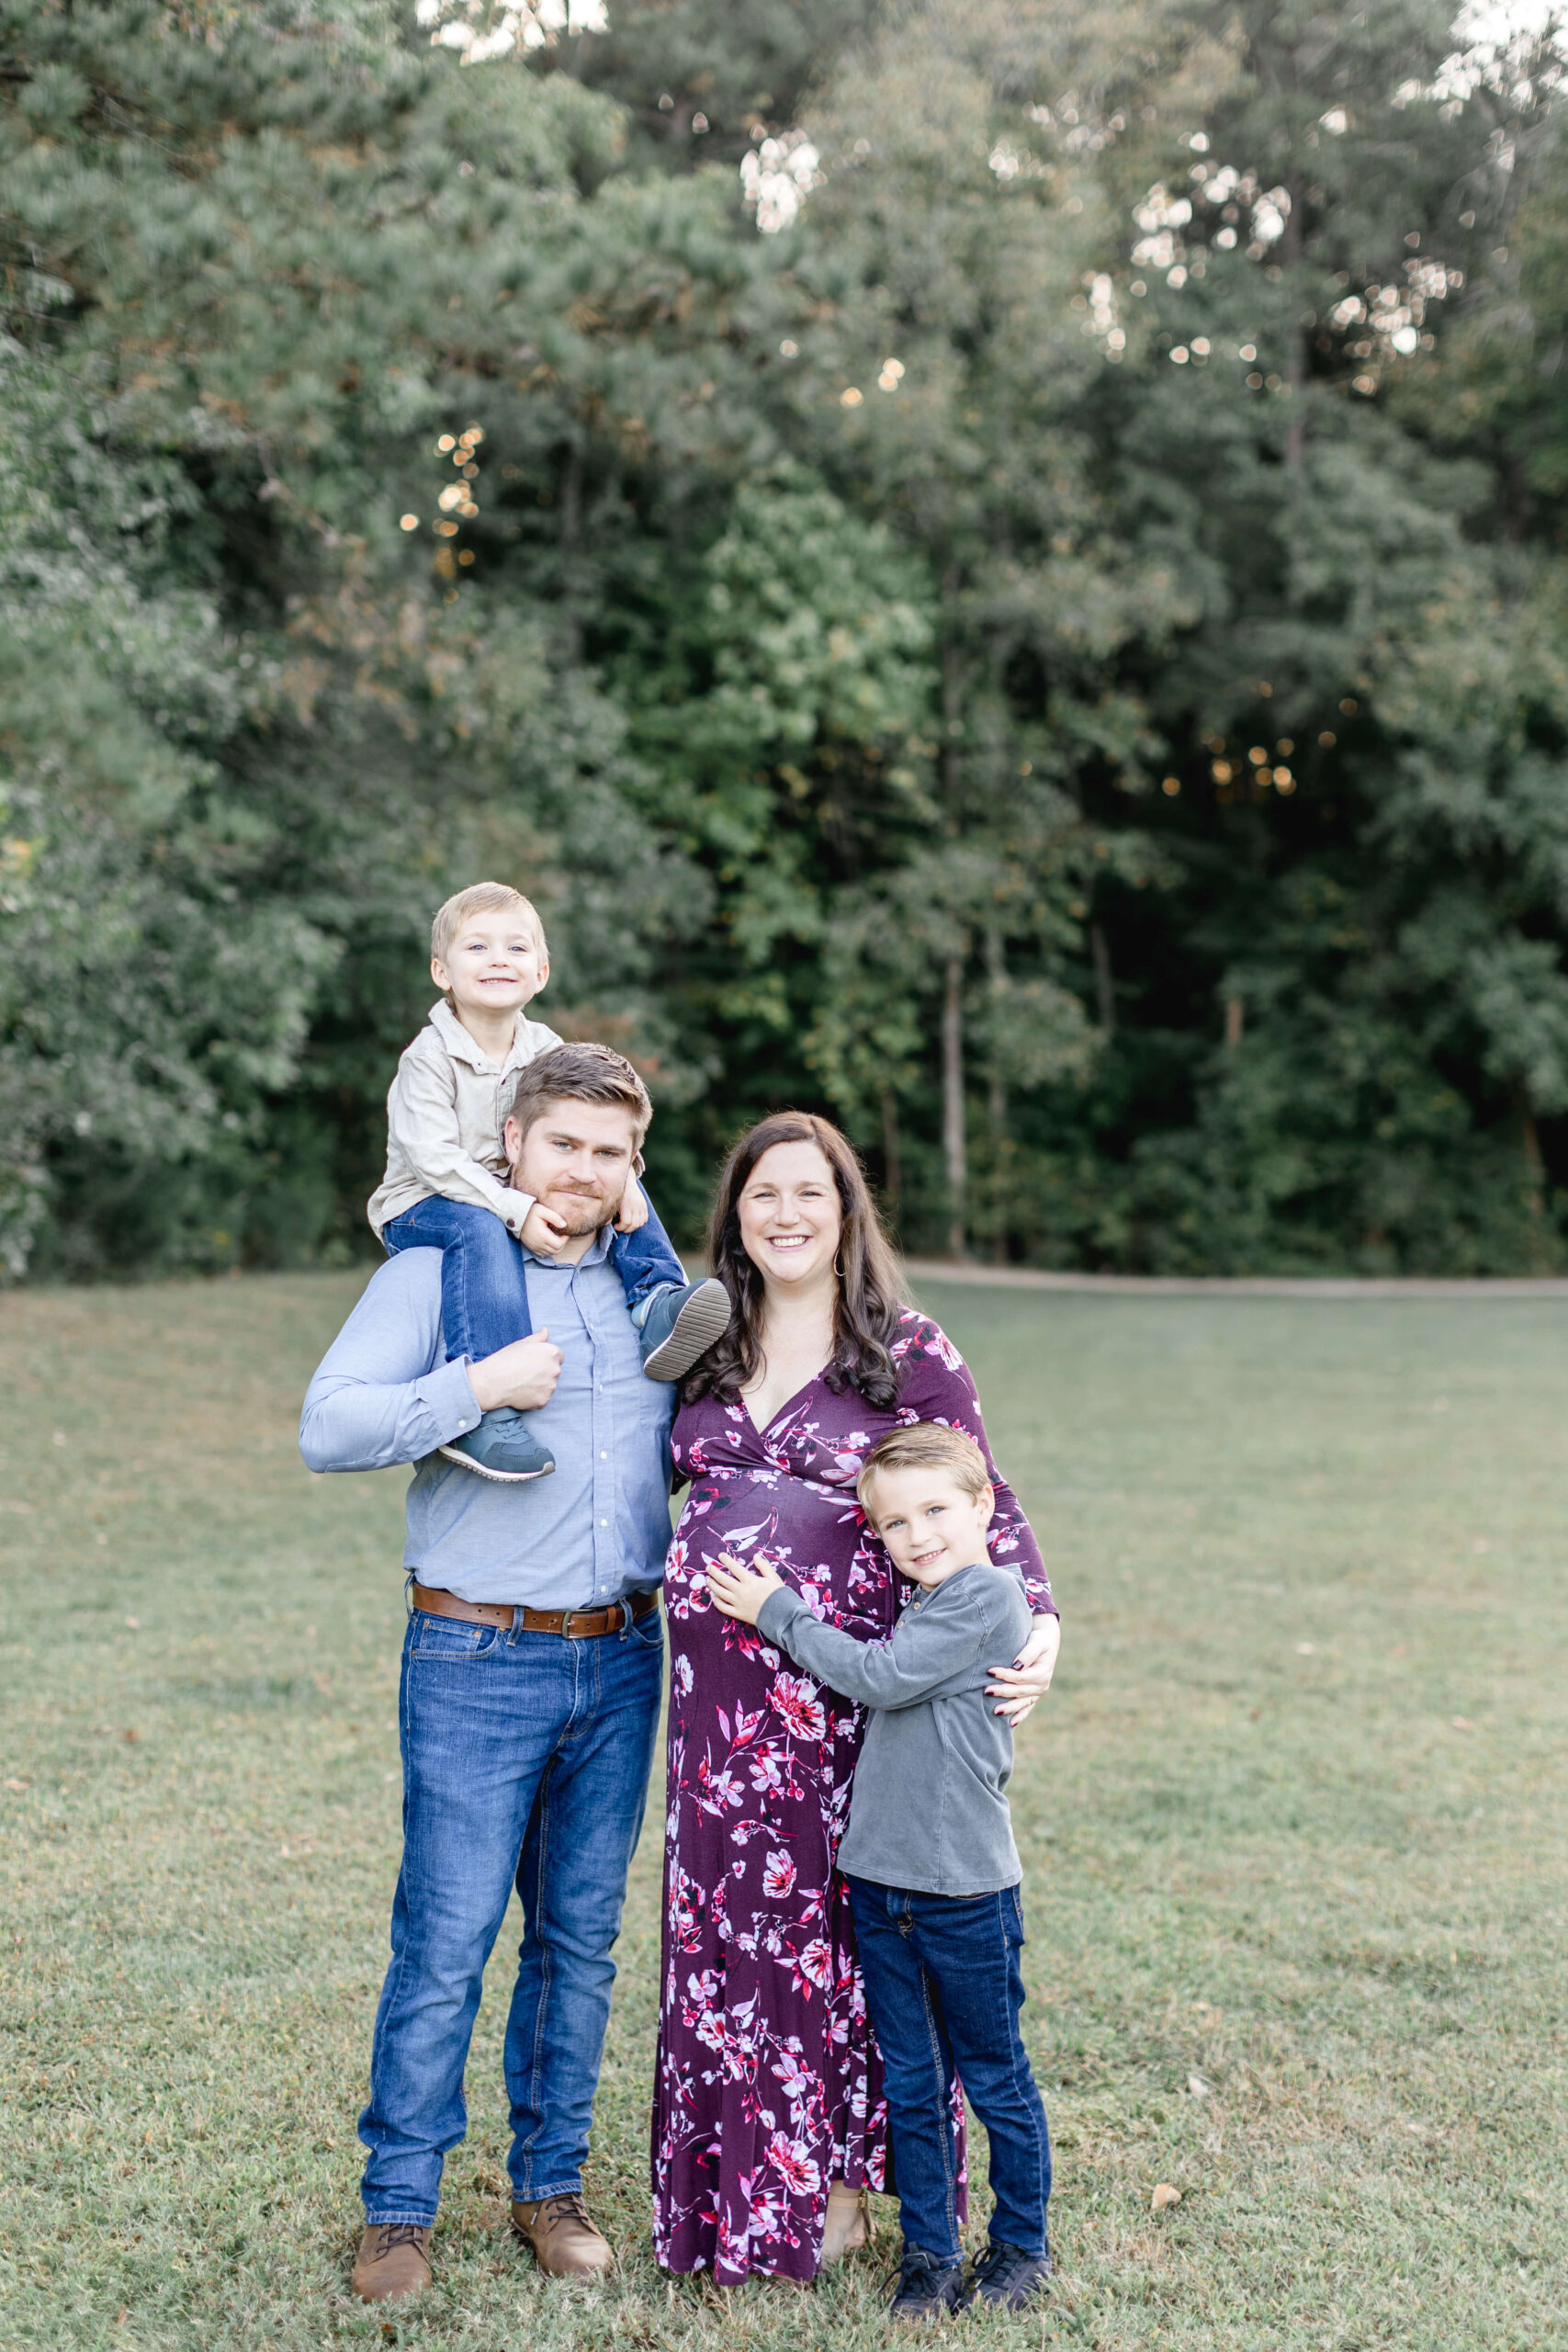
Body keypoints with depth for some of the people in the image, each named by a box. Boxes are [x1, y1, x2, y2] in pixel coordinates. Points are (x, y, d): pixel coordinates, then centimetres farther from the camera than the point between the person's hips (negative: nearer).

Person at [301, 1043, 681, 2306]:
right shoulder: (438, 1270, -2)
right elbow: (328, 1427, -12)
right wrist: (477, 1387, -20)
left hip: (622, 1658, 5)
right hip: (480, 1664, -4)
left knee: (582, 1939, 11)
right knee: (446, 1943, -2)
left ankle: (550, 2184, 25)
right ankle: (399, 2209, 13)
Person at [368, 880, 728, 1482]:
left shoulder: (545, 1048, 5)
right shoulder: (429, 1058, -13)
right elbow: (436, 1157, -23)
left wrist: (619, 1177, -20)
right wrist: (517, 1210, -33)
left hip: (519, 1196, 6)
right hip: (422, 1206, -6)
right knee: (482, 1229, -39)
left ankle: (657, 1304, -20)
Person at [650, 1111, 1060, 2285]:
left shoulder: (909, 1352, -2)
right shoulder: (705, 1349, 10)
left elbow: (983, 1505, -1)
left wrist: (1038, 1627, -17)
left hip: (848, 1690, -4)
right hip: (719, 1690, 4)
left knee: (841, 1925, 4)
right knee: (725, 1927, 9)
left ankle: (840, 2183, 21)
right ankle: (735, 2184, 24)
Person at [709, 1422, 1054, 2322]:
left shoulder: (989, 1595, -15)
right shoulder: (927, 1608, 11)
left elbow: (880, 1678, -18)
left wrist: (778, 1610, -10)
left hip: (967, 1890, -7)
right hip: (882, 1880, 7)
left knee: (995, 2079, 9)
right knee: (911, 2086, 12)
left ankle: (1022, 2247, 25)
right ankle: (929, 2252, 24)